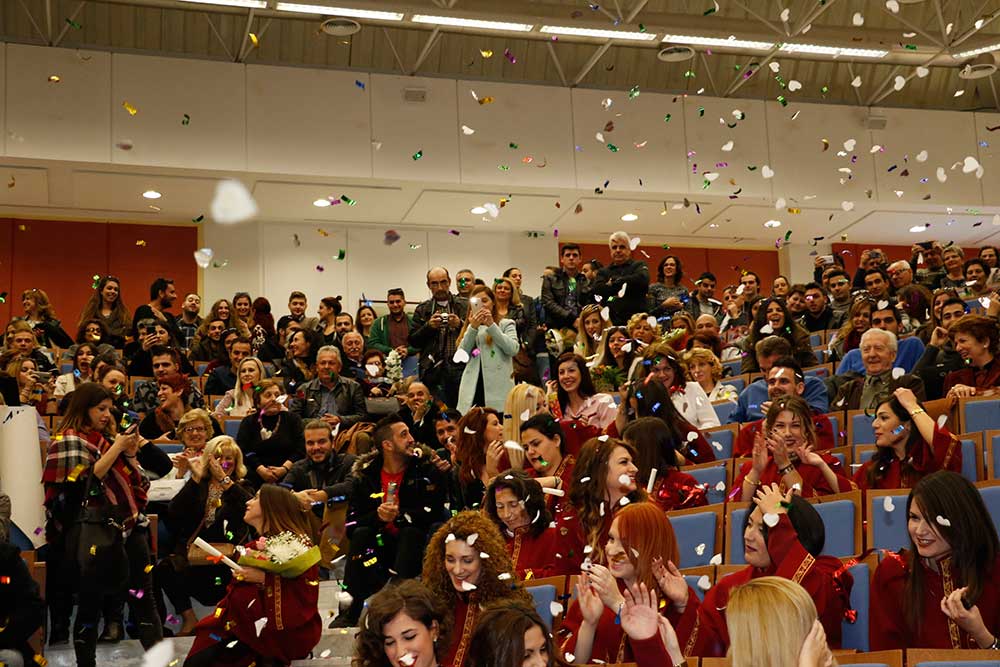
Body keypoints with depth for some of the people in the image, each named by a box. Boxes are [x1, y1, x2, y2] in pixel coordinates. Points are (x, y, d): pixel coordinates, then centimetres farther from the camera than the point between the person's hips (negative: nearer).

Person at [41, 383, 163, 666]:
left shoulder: (109, 437, 16)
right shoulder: (69, 440, -3)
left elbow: (137, 482, 15)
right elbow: (84, 481, -18)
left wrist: (130, 453, 0)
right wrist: (116, 449, -14)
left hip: (128, 527, 6)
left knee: (143, 598, 6)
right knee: (91, 603, 2)